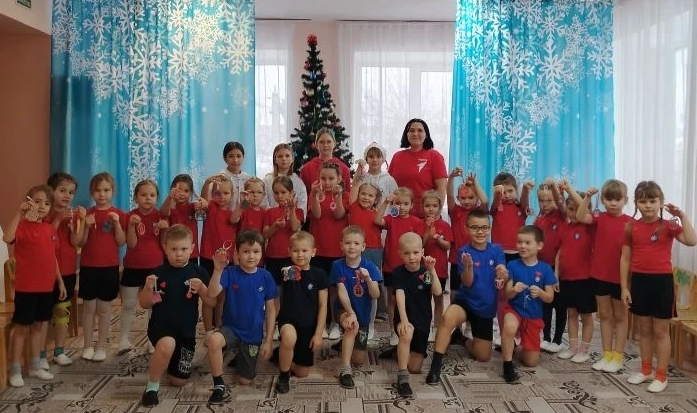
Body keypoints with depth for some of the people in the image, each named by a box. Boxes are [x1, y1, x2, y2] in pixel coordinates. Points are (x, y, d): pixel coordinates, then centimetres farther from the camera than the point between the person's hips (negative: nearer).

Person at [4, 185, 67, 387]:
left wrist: (60, 281, 16)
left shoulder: (50, 229, 8)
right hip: (26, 287, -6)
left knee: (38, 326, 16)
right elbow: (7, 238, -35)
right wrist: (19, 213, -37)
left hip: (46, 287, 6)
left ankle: (35, 366, 27)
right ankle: (15, 370, 16)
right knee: (21, 327, 4)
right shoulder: (23, 226, -12)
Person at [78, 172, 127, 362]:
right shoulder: (87, 214, 3)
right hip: (88, 266, 1)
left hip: (109, 267, -1)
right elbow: (81, 243, 1)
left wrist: (117, 223, -18)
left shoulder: (119, 214, -1)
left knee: (104, 307, 5)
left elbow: (121, 242, -5)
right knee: (89, 306, 7)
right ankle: (88, 345, 18)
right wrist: (87, 226, -15)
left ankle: (102, 346, 15)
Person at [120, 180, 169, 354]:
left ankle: (153, 340, 18)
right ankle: (124, 340, 17)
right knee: (128, 305, 7)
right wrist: (132, 225, -28)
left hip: (155, 267, 1)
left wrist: (166, 228, -20)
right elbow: (131, 244, -14)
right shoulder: (131, 216, -6)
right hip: (133, 267, -1)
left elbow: (164, 245, -3)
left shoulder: (160, 216, -2)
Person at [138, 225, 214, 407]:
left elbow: (212, 302, -5)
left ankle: (167, 362, 47)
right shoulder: (158, 273, -7)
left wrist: (201, 288, -23)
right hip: (161, 327, -2)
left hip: (187, 332, 2)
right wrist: (148, 288, -22)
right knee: (167, 345, -39)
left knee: (179, 381, 11)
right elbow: (144, 305, -3)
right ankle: (152, 386, -12)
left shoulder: (198, 273, -5)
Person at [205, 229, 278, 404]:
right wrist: (218, 270, -42)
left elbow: (271, 309, -1)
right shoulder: (230, 273, -12)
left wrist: (268, 340, -2)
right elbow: (212, 293, -28)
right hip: (230, 327, -1)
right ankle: (219, 385, -15)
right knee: (213, 340, -37)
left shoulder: (265, 277, -7)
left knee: (245, 380, 7)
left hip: (254, 334, 2)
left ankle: (241, 358, 42)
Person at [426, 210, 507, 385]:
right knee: (448, 317, -39)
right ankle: (435, 366, -29)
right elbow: (467, 283, -18)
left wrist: (503, 274, -43)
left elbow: (504, 275, -18)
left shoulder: (496, 250, -5)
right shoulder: (464, 251, -12)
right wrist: (468, 266, -38)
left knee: (483, 356, 8)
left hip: (486, 307, 3)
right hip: (465, 302, -3)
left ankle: (465, 341, 41)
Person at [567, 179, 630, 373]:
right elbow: (581, 217, -19)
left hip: (621, 277, -3)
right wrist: (587, 197, -29)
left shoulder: (630, 222, -6)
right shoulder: (599, 218, 0)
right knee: (605, 315, 13)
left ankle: (618, 356, 19)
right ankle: (607, 355, 23)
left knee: (620, 316, 11)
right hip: (599, 274, 3)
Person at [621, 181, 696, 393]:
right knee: (644, 329, 15)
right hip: (639, 281, 3)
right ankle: (646, 369, 29)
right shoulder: (631, 227, 1)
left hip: (662, 281, -3)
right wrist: (624, 287, 1)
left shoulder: (669, 225, -5)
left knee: (661, 331, 7)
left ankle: (661, 375, 18)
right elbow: (625, 259, 4)